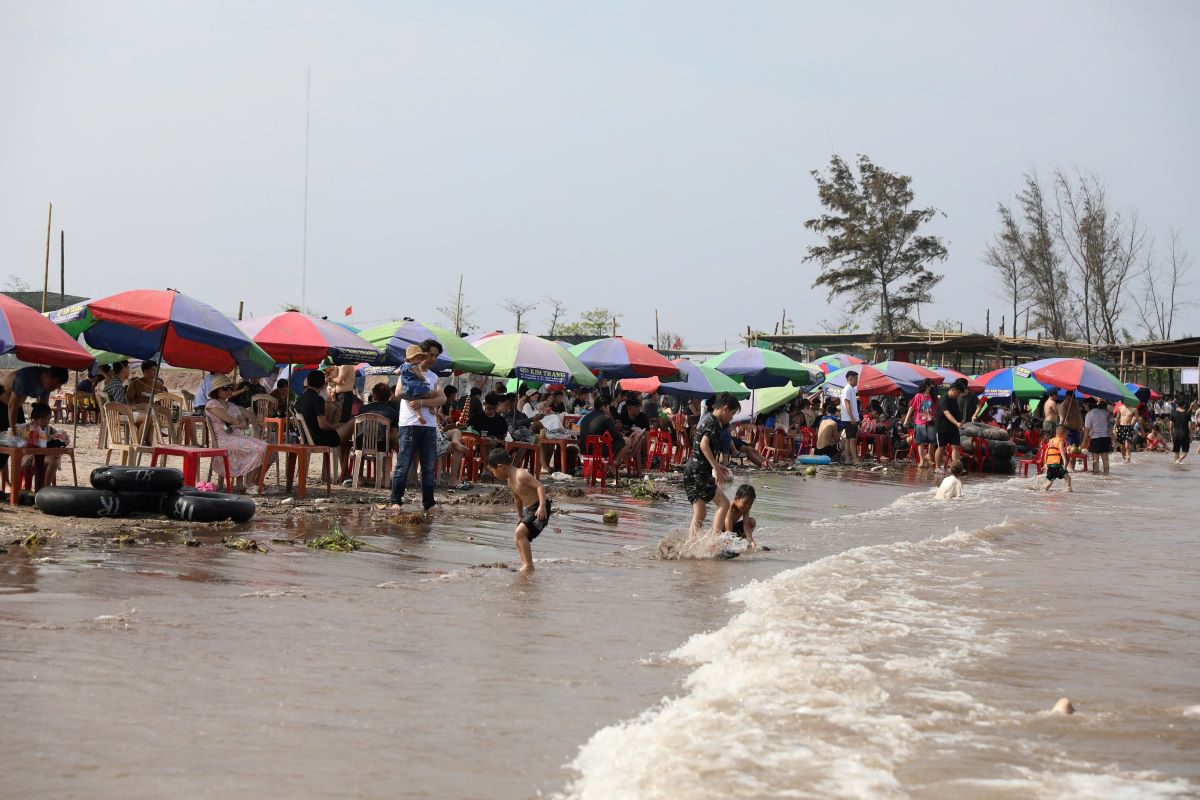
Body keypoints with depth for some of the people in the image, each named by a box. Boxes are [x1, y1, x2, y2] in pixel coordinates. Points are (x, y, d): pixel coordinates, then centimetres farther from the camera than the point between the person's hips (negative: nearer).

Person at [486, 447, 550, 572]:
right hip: (528, 510, 11)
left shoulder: (521, 475, -20)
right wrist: (520, 516, 32)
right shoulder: (510, 480, 10)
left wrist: (542, 506, -35)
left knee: (519, 533, -23)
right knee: (518, 537, 18)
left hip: (540, 510, -11)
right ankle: (526, 566, 25)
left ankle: (528, 565, -21)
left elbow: (540, 486, -26)